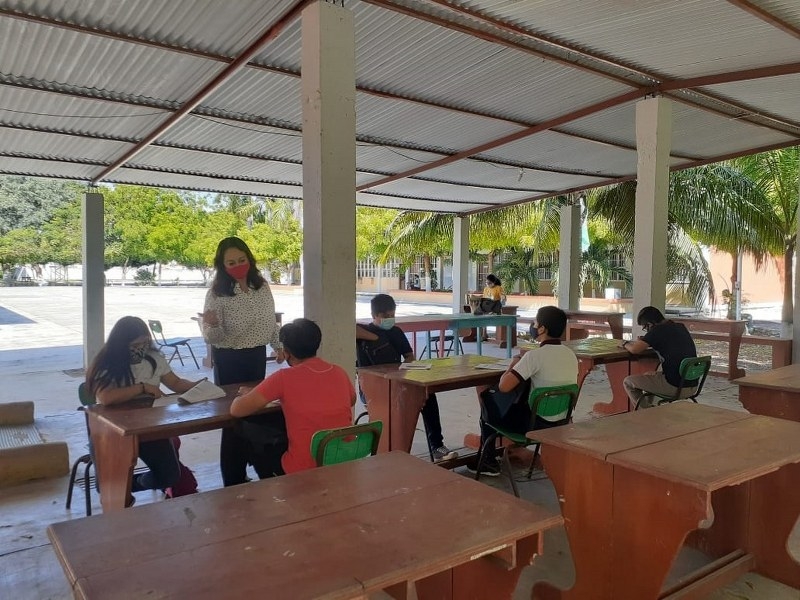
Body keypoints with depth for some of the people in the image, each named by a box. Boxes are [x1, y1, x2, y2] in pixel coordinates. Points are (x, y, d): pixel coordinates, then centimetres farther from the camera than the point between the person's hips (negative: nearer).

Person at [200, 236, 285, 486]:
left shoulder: (262, 286, 0)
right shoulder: (217, 293, -14)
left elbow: (270, 320, 12)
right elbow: (212, 338, -16)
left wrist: (278, 345, 12)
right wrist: (212, 325, -35)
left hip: (257, 355, 6)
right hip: (229, 360, -5)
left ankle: (243, 472, 32)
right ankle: (233, 480, 15)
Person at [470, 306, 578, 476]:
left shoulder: (535, 356, -22)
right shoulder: (571, 354, 0)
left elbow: (503, 386, -23)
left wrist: (513, 364, -5)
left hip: (536, 424, -7)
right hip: (562, 424, 7)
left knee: (487, 398, 14)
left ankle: (488, 462, 22)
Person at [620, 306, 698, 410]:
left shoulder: (658, 330, -13)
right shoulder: (681, 327, 10)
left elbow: (635, 350, -17)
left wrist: (626, 344, 4)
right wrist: (644, 341, 20)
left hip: (675, 387, -9)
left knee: (628, 382, 4)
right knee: (648, 375, 32)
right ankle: (648, 407, 38)